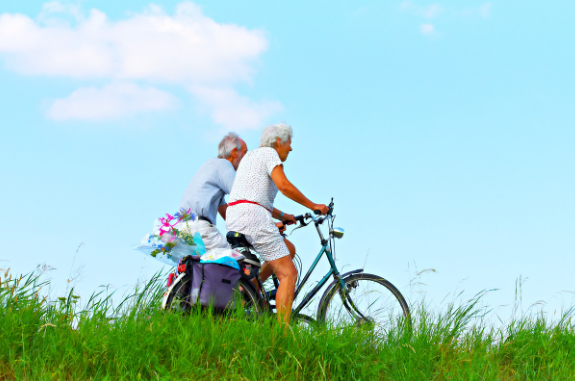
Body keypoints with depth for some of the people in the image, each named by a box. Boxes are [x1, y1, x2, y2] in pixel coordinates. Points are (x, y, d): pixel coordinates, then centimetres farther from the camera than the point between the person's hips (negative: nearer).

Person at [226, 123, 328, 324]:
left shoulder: (250, 155, 27)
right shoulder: (269, 153, -1)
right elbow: (284, 185, -15)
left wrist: (281, 215, 28)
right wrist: (313, 206, -7)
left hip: (234, 220, 9)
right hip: (253, 217, -9)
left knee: (288, 250, 24)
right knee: (289, 273, -8)